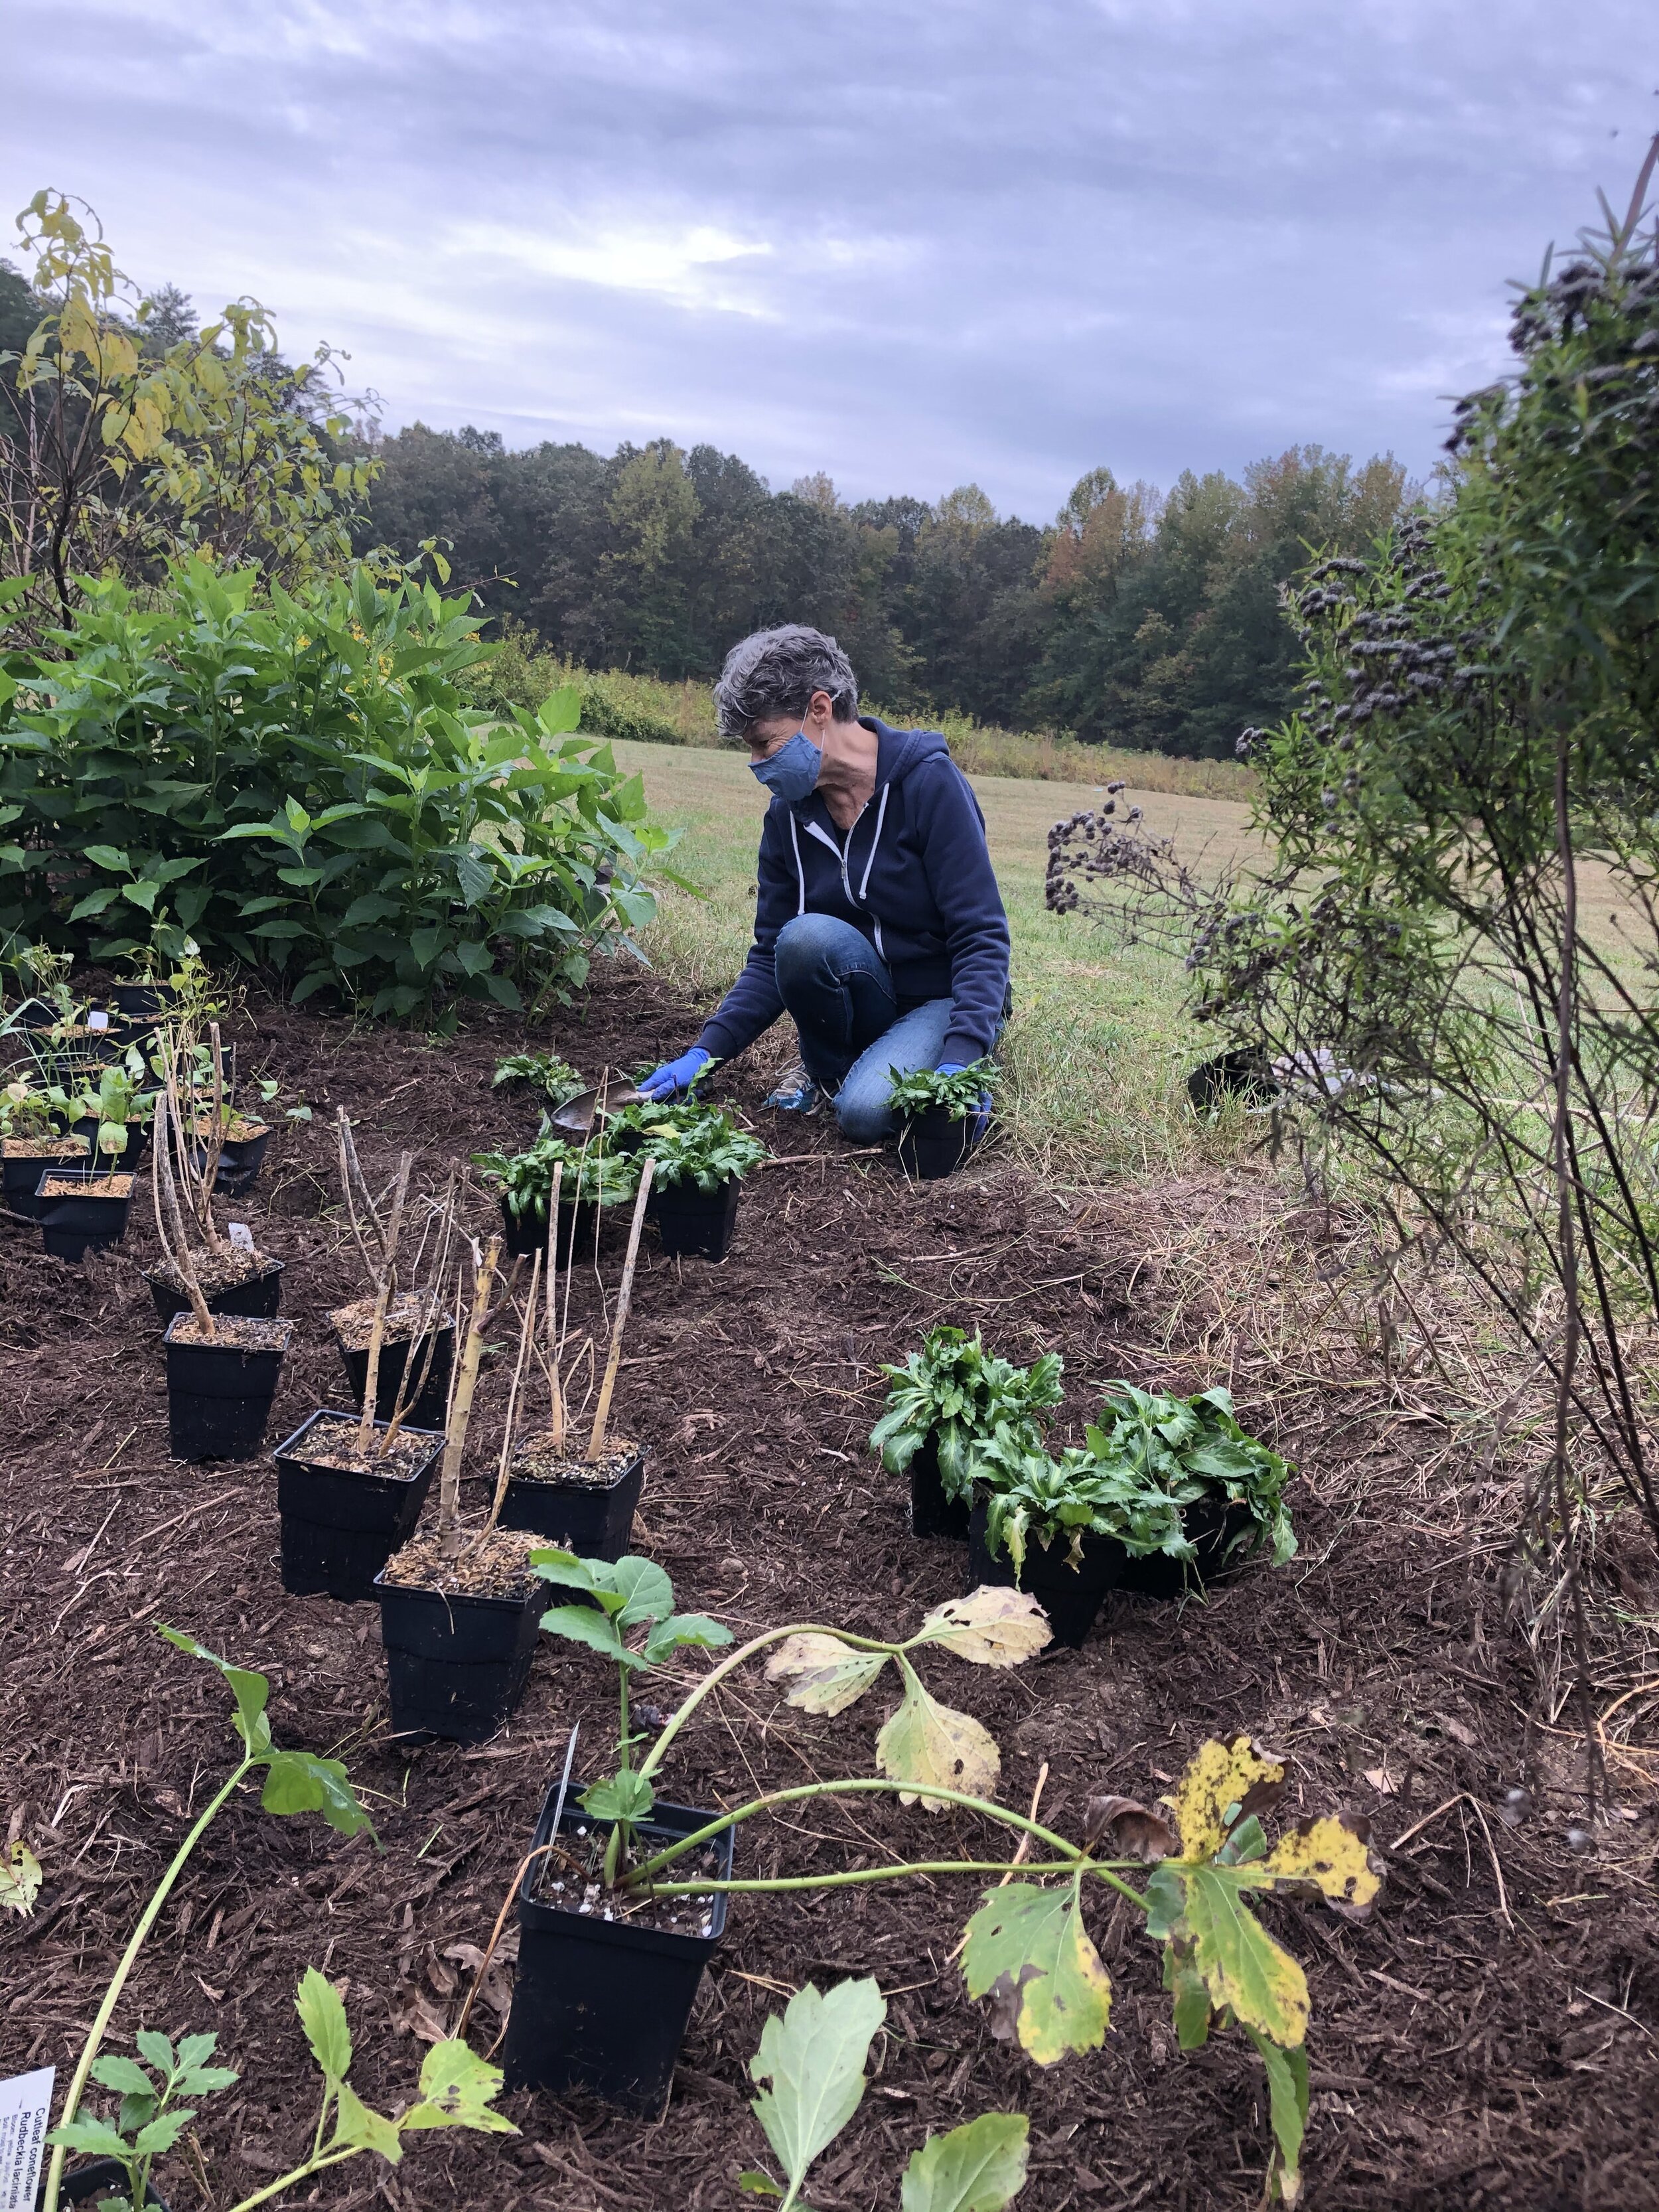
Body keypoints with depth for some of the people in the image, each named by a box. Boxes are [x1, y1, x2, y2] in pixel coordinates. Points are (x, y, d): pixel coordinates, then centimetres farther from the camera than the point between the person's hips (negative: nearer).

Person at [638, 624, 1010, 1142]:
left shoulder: (929, 783, -17)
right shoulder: (787, 815, -1)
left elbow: (982, 937, -19)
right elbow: (771, 958, 0)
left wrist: (960, 1059, -31)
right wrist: (705, 1053, -13)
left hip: (941, 1000, -4)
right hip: (860, 1004, 4)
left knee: (866, 1112, -31)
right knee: (806, 936, -29)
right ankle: (826, 1069, -1)